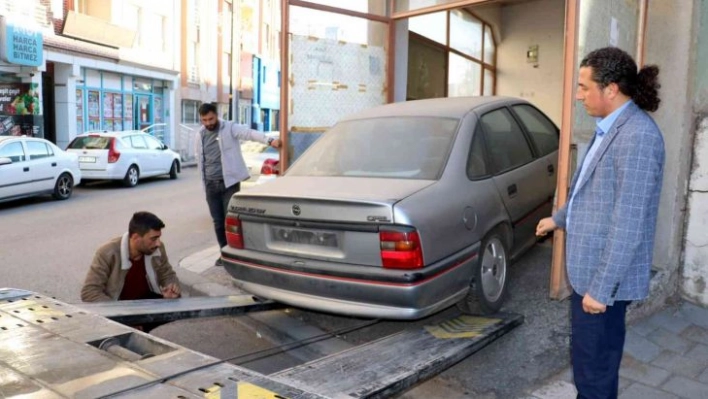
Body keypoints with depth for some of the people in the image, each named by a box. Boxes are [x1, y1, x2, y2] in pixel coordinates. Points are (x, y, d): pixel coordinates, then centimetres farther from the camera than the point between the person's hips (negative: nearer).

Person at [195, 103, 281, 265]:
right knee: (218, 222, 9)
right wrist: (204, 183, 18)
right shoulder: (200, 135, 10)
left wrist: (269, 140, -39)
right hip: (211, 184, 5)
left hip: (229, 182, -5)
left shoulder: (230, 128, -6)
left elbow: (250, 133, -22)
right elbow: (200, 160, 18)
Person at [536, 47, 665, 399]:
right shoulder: (611, 128, 9)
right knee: (590, 357, 23)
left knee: (593, 364, 4)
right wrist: (559, 218, 36)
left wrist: (601, 287, -23)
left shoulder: (637, 136, -22)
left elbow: (628, 223, -25)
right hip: (590, 267, 10)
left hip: (606, 276, -9)